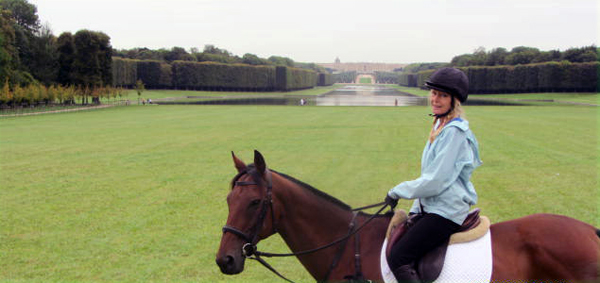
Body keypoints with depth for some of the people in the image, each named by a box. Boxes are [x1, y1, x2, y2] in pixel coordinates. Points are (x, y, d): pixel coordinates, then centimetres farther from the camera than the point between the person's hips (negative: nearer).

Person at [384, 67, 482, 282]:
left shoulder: (454, 132, -18)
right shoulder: (441, 126, 14)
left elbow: (436, 181, -21)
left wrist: (397, 191, -10)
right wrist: (416, 210, 17)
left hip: (446, 212, -10)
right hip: (431, 207, 10)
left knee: (398, 258, -19)